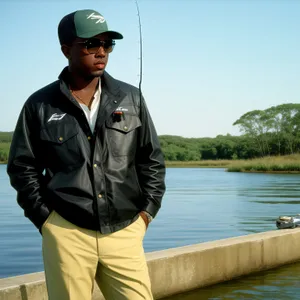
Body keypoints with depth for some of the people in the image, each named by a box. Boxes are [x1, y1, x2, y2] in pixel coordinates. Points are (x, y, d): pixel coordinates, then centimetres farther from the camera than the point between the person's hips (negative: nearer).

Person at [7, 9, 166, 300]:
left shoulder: (130, 98, 7)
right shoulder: (40, 105, 1)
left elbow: (152, 159, 12)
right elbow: (22, 167, 6)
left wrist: (147, 211, 4)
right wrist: (45, 219, -1)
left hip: (125, 232, 2)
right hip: (66, 233, -1)